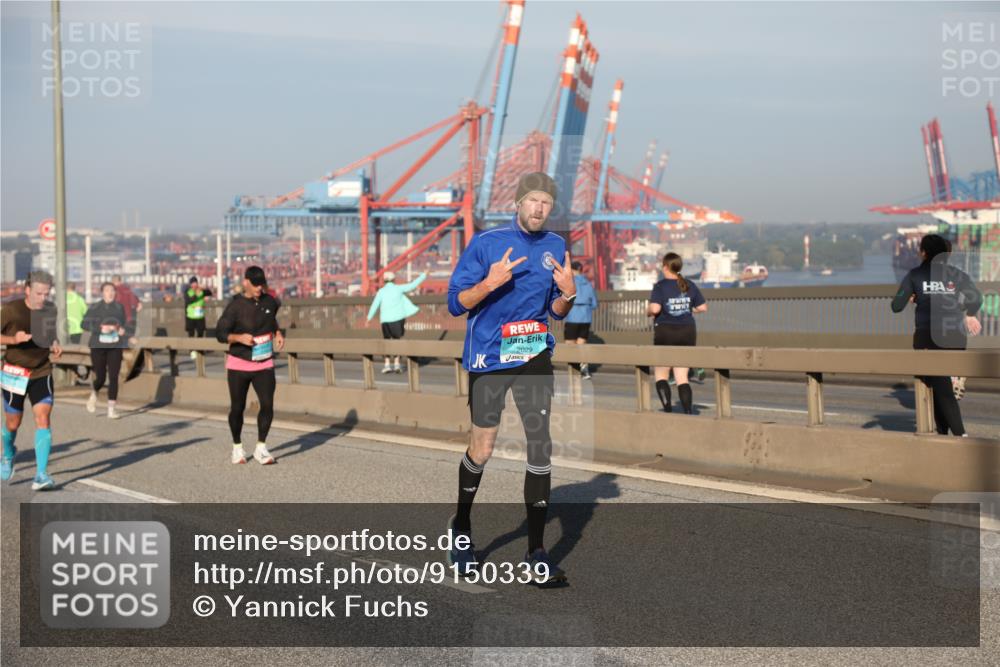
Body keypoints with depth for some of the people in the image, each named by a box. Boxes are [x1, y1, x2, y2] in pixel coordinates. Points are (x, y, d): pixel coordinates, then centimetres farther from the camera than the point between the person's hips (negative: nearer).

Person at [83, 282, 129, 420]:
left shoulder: (120, 307, 6)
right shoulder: (94, 308, -4)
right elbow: (85, 324, -10)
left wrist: (122, 329, -2)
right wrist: (101, 328, -22)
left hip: (115, 347, 2)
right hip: (98, 347, -2)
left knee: (113, 377, -7)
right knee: (100, 378, 3)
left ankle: (111, 409, -3)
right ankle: (94, 394, 38)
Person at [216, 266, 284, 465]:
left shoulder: (269, 301, 3)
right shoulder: (236, 306, -13)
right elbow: (220, 333, -14)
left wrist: (277, 333, 8)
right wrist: (239, 337, -31)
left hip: (264, 365, 3)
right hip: (239, 365, -3)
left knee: (267, 405, -10)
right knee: (237, 408, 6)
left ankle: (261, 448, 2)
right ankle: (237, 448, 26)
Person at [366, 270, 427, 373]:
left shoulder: (381, 291, 3)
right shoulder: (398, 288, 1)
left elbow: (375, 305, -2)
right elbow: (413, 285, 8)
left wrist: (369, 318, 3)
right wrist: (423, 276, 19)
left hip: (385, 319, 1)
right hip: (397, 318, -1)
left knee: (387, 341, 12)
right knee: (397, 341, 6)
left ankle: (387, 365, 5)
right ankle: (397, 364, -3)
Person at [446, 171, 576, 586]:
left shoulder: (556, 247, 7)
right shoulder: (485, 244, -6)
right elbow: (455, 304, -7)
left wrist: (568, 294, -7)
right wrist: (490, 283, -24)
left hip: (534, 357, 3)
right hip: (488, 359, -3)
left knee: (541, 448, -6)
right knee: (482, 450, 6)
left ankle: (536, 552, 0)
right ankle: (461, 528, 33)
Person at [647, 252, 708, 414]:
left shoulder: (660, 286, -10)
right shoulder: (690, 286, 4)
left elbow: (655, 308, -23)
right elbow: (703, 307, 5)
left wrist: (648, 311, -1)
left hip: (665, 333, -4)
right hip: (687, 332, 4)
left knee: (661, 375, 10)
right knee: (682, 377, 8)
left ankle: (668, 410, -4)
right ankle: (688, 412, -2)